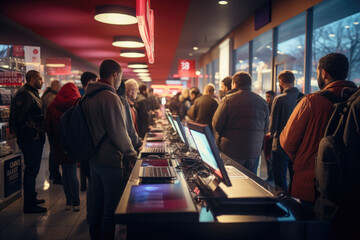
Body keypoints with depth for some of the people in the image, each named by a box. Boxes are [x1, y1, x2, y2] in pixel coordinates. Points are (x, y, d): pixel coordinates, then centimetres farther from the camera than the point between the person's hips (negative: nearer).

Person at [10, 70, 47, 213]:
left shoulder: (32, 94, 18)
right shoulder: (24, 94, -16)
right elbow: (18, 118, -25)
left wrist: (39, 133, 15)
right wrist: (32, 135, -19)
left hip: (35, 140, 10)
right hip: (30, 141, -10)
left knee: (32, 170, 18)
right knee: (31, 171, -3)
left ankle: (31, 199, 32)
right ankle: (29, 206, 7)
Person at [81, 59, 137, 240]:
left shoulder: (88, 96, 8)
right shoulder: (110, 97, -19)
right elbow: (118, 132, -20)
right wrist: (131, 153, -5)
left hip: (93, 159, 9)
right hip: (110, 161, -9)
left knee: (98, 203, 20)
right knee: (111, 208, 4)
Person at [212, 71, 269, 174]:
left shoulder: (228, 99, -9)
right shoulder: (262, 102, 5)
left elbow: (216, 125, -9)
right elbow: (265, 129, 11)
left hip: (232, 151, -3)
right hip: (254, 151, 4)